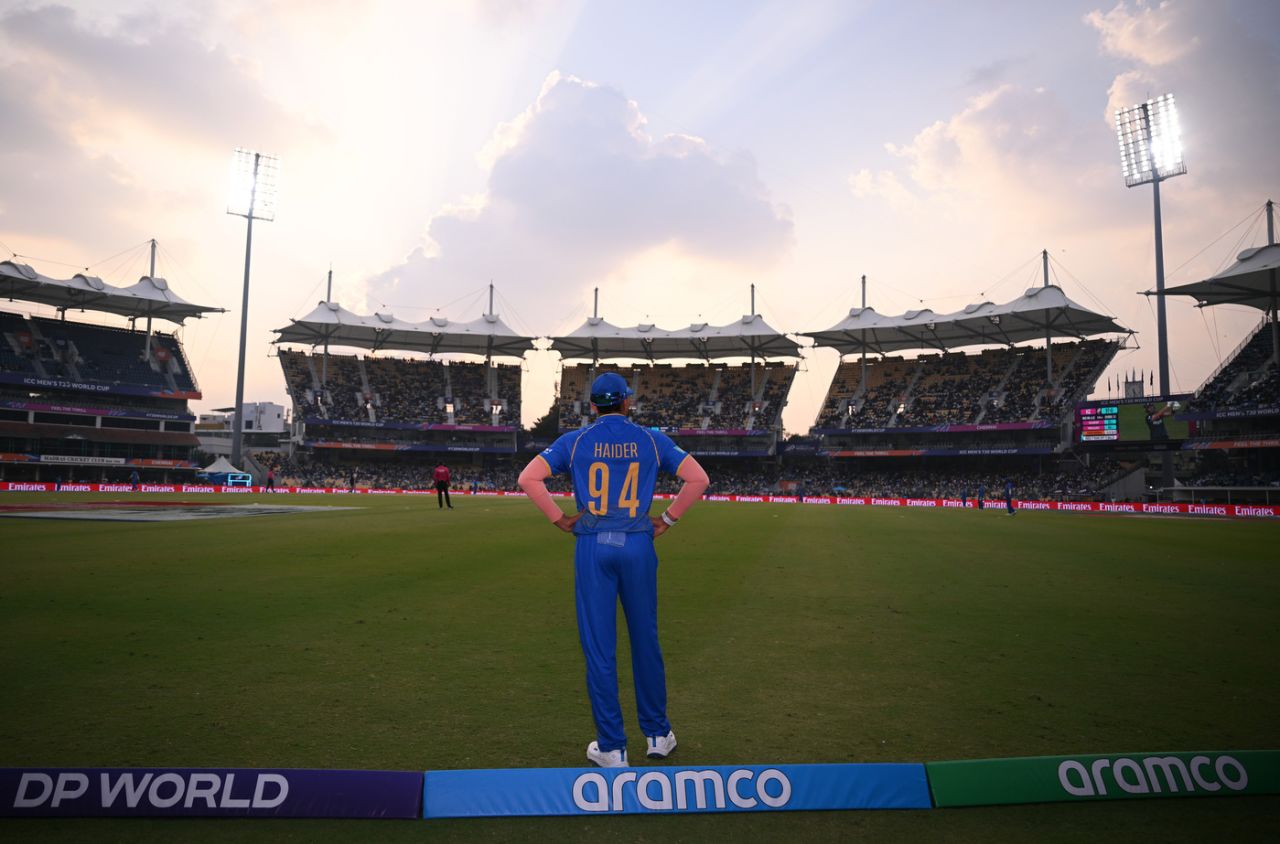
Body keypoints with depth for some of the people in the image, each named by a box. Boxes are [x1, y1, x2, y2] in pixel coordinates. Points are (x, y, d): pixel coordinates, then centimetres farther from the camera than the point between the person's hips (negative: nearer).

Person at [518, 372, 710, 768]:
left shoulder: (575, 441, 2)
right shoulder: (651, 440, 4)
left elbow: (528, 478, -7)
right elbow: (698, 478, -1)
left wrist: (559, 519, 0)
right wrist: (668, 519, 5)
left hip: (592, 547, -1)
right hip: (639, 546, 1)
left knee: (599, 646, 5)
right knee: (645, 641, 13)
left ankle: (611, 748, 11)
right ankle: (657, 735, 25)